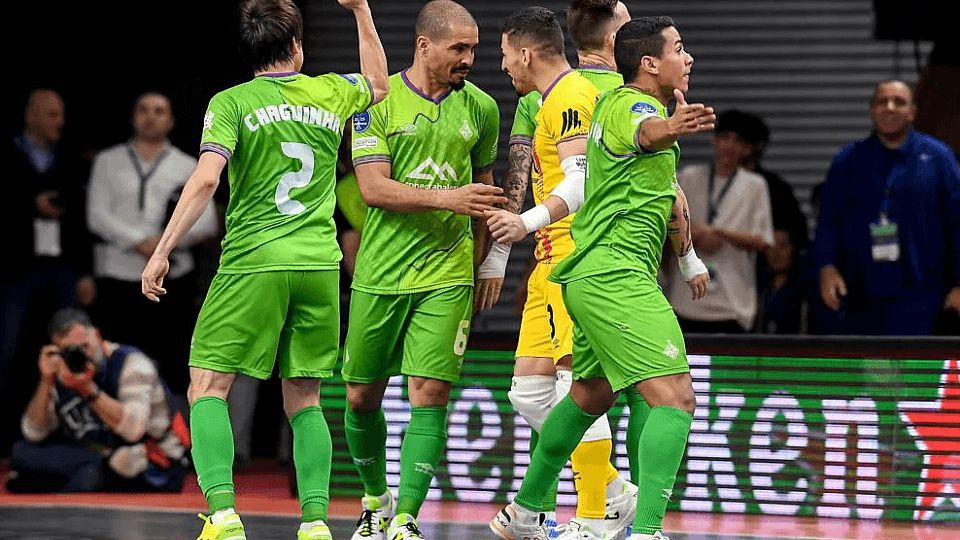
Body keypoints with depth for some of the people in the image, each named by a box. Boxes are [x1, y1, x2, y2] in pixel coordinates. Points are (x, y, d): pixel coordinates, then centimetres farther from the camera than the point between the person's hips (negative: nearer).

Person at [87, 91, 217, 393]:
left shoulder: (188, 167, 13)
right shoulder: (108, 162, 11)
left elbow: (207, 222, 4)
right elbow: (97, 215, 0)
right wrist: (141, 242, -13)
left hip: (172, 278, 1)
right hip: (118, 277, -1)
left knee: (171, 366, -2)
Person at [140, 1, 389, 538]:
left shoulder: (231, 103, -2)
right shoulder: (331, 93, 10)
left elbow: (206, 179, -13)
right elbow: (379, 81, 33)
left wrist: (162, 251, -11)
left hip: (252, 266, -4)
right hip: (319, 267, 4)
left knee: (207, 388, 1)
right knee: (304, 400, 12)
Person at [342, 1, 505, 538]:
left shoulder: (481, 107, 6)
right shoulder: (377, 102, -4)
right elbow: (373, 189, -13)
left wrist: (484, 260, 17)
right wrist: (447, 198, -25)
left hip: (447, 275, 1)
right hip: (380, 273, -1)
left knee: (430, 394, -12)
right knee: (362, 397, 8)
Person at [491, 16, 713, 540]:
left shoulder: (617, 99, 16)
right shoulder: (630, 104, -14)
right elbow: (645, 131, -41)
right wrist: (672, 127, -63)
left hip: (593, 277, 11)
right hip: (618, 275, -11)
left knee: (590, 395, 25)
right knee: (675, 397, -18)